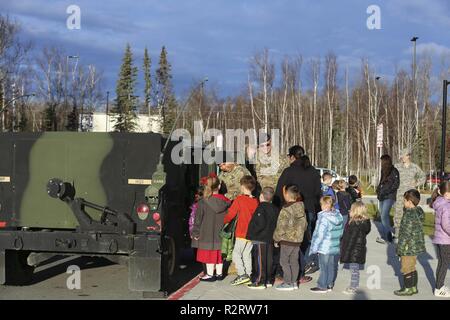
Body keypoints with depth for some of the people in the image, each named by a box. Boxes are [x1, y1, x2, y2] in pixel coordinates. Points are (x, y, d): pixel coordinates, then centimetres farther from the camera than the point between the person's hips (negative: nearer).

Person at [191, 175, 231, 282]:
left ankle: (210, 274, 7)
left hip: (207, 234, -4)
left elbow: (198, 219, -8)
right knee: (219, 253, 13)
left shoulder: (203, 202, -12)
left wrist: (195, 233, 1)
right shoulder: (225, 201, -2)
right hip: (220, 234, 4)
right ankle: (219, 273, 21)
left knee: (209, 253, 3)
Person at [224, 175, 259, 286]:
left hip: (242, 233, -6)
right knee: (247, 254, 13)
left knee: (236, 253, 1)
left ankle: (242, 274, -8)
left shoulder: (239, 199, -11)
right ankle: (248, 275, 14)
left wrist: (222, 222, 5)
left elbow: (230, 214, -9)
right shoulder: (255, 201, 3)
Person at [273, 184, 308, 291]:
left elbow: (281, 227, -17)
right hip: (298, 239, 8)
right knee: (294, 260, 14)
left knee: (284, 261, 2)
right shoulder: (301, 209, 4)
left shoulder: (286, 210, -19)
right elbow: (305, 224, 12)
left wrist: (276, 239, -6)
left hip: (287, 240, -8)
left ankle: (288, 283, 3)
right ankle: (294, 282, 20)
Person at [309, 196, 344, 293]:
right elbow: (341, 231, 13)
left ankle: (322, 286, 13)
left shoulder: (324, 218, -21)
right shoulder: (339, 216, 2)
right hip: (335, 247, 7)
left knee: (324, 267, 4)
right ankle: (330, 284, 24)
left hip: (324, 248, -7)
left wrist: (314, 248, -12)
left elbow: (319, 235, -19)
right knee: (332, 266, 15)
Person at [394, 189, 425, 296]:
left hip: (409, 247, -9)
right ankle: (414, 287, 29)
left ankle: (408, 288, 16)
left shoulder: (409, 215, -23)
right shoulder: (419, 211, 4)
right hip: (416, 245, 9)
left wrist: (400, 248, -16)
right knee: (412, 267, 20)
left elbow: (406, 233, -23)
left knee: (406, 268, 6)